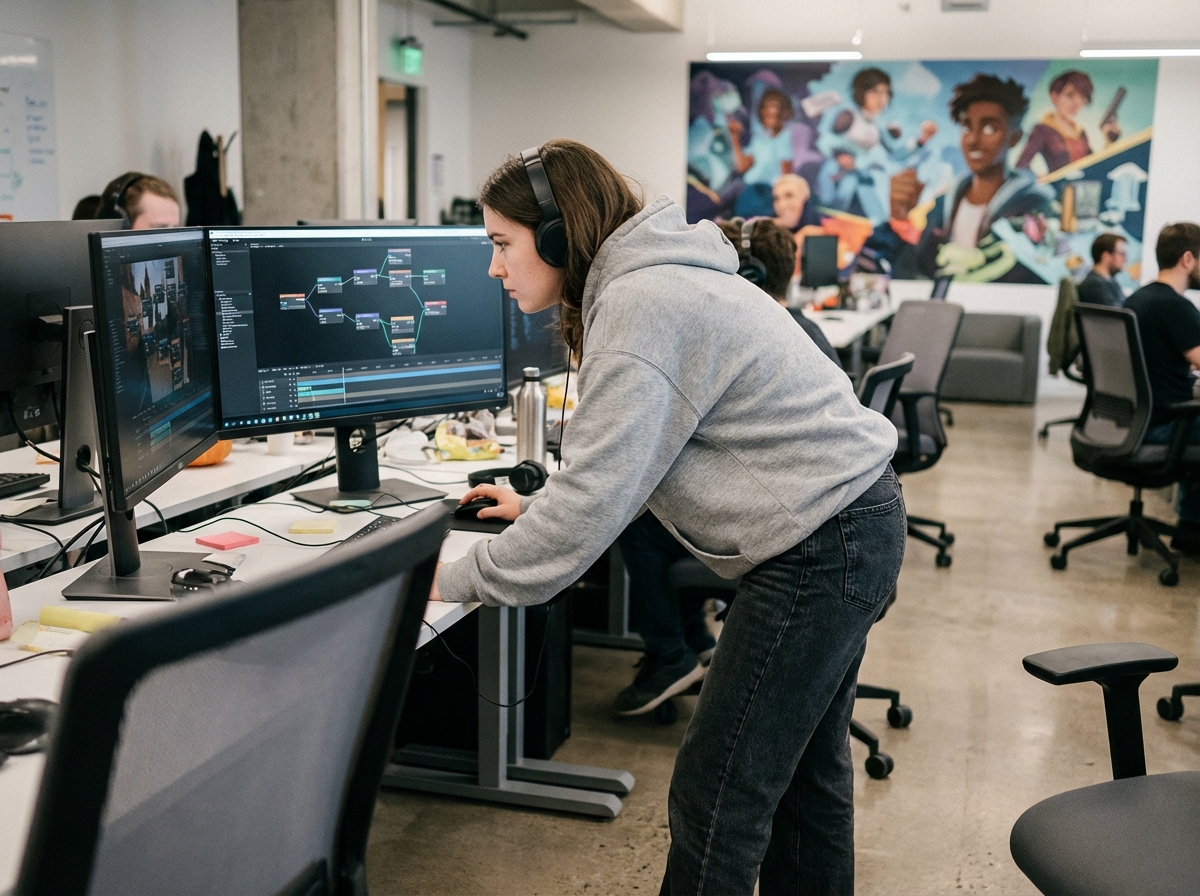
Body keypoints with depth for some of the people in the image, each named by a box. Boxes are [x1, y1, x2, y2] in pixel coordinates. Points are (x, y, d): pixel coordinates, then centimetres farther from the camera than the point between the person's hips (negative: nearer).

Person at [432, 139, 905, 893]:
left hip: (823, 546, -11)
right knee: (804, 768, 21)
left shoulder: (641, 308, -20)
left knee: (716, 799, -3)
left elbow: (594, 502, -22)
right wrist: (541, 506, 15)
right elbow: (628, 454, 20)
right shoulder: (651, 280, 12)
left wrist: (457, 581, -13)